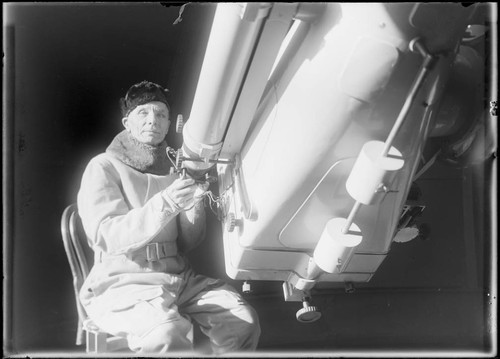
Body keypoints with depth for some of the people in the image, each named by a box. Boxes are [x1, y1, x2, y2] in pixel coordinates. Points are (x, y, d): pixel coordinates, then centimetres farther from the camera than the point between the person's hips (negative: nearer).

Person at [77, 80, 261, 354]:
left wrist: (193, 203, -9)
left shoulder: (172, 170, 16)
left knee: (244, 321, -16)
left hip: (178, 277, 6)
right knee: (167, 335, -36)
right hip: (122, 282, -5)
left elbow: (188, 244, 12)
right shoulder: (104, 167, 0)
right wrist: (165, 204, -30)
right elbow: (107, 236, -17)